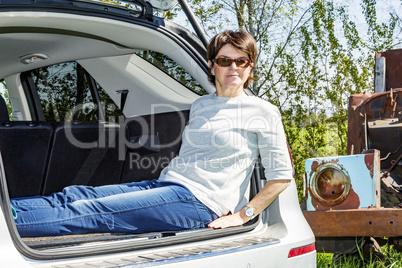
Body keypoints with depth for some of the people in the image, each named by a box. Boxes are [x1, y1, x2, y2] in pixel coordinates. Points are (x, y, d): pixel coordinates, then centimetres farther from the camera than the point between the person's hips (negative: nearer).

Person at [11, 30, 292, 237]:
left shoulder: (263, 111, -1)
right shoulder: (200, 105, 19)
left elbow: (281, 176, -3)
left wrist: (241, 216, -7)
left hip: (200, 201, -7)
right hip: (166, 185, 7)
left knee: (87, 213, -20)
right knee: (74, 195, -10)